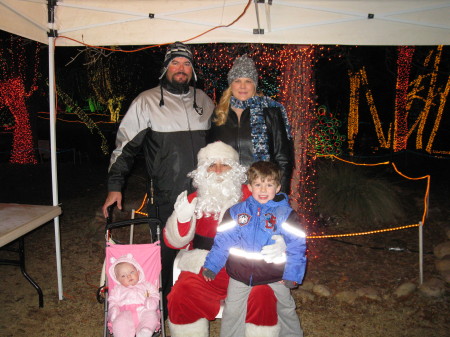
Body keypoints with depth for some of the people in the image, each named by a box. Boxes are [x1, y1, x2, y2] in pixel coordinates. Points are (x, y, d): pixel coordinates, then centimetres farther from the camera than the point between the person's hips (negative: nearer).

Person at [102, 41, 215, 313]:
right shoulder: (147, 102, -2)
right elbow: (126, 145, -1)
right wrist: (115, 186, -6)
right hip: (166, 198, -3)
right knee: (166, 253, 3)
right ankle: (162, 304, 24)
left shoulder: (204, 101, 11)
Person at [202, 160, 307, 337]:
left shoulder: (286, 214, -7)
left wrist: (292, 274, -15)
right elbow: (223, 240, 0)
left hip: (275, 276, 0)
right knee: (231, 313, 12)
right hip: (240, 273, 1)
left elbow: (296, 246, -8)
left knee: (287, 309, 20)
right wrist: (211, 266, -5)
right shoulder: (236, 212, -2)